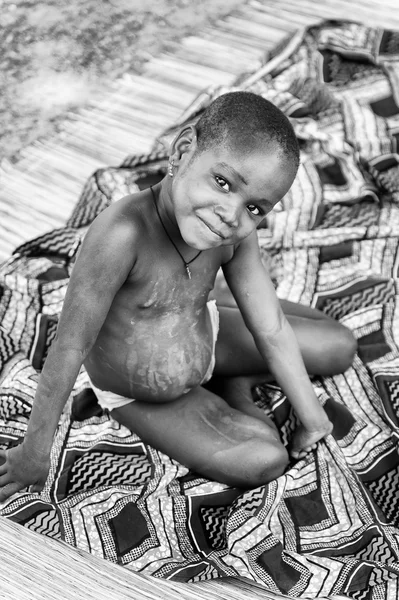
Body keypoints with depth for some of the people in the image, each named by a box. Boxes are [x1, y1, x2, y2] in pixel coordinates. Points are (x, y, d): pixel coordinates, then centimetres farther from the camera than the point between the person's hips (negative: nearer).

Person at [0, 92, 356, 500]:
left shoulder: (235, 234, -23)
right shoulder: (123, 232, -42)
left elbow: (272, 331, -12)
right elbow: (70, 347, -34)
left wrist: (311, 416, -4)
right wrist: (34, 451, -23)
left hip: (204, 335, 5)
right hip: (139, 396, -5)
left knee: (338, 348, 4)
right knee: (263, 462, -18)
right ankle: (236, 400, 12)